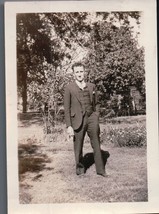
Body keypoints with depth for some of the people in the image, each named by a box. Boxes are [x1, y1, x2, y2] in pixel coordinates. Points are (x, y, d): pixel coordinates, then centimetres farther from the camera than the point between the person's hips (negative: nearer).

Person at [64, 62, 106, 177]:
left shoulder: (92, 86, 10)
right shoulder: (69, 88, 0)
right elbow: (67, 108, -1)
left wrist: (96, 118, 5)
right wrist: (69, 126, -6)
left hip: (91, 118, 3)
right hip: (78, 120, -2)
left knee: (97, 145, 3)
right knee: (78, 147, 4)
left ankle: (100, 170, 13)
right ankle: (80, 167, 23)